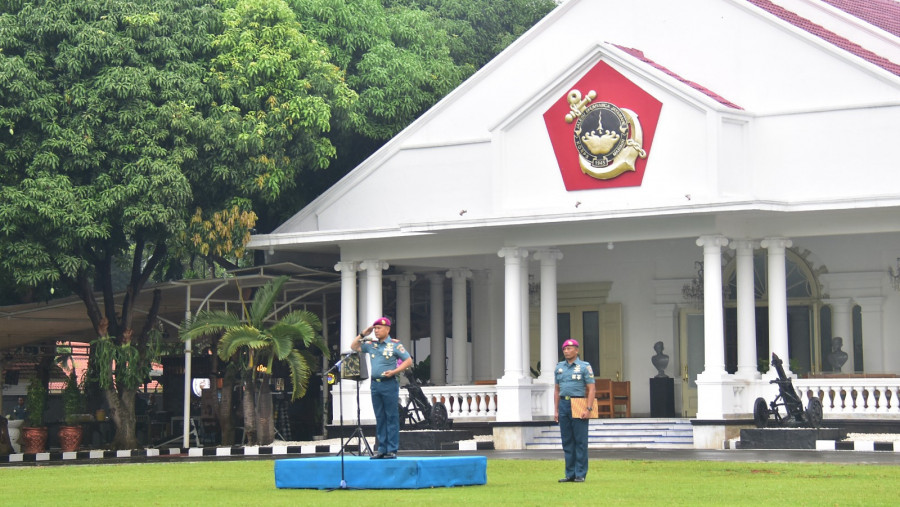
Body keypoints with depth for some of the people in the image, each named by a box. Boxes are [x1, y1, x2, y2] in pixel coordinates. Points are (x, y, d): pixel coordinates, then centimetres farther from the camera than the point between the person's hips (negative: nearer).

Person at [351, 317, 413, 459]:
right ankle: (382, 449, 10)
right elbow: (354, 347, 23)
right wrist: (363, 334, 10)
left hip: (389, 384, -6)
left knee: (392, 417, -4)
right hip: (375, 384, 6)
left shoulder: (394, 345, -2)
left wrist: (394, 371, -15)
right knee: (380, 418, 7)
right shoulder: (371, 344, 13)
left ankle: (392, 450, -4)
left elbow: (408, 361, -4)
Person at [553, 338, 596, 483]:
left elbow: (591, 389, -5)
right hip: (564, 404, 5)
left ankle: (581, 474, 0)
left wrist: (588, 409, -14)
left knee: (580, 440, -4)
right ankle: (570, 474, 11)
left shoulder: (584, 367, -1)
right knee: (567, 441, 6)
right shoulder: (559, 367, 14)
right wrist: (556, 410, 12)